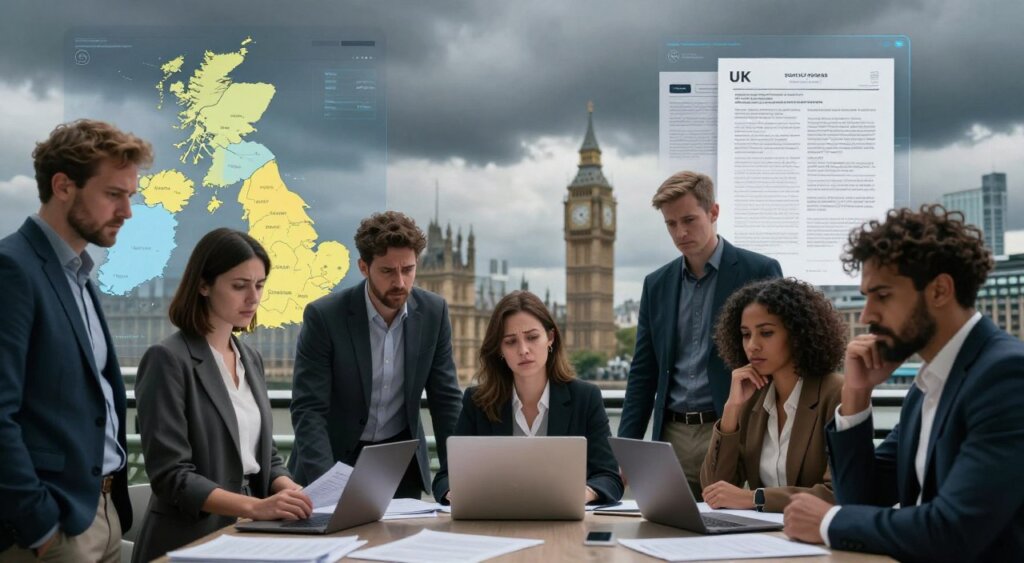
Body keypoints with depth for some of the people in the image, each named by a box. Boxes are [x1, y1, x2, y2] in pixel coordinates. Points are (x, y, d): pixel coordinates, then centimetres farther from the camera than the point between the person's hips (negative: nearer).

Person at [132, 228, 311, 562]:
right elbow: (171, 475, -16)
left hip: (247, 534, 6)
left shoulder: (251, 359, 12)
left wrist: (290, 491, -6)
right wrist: (254, 506, -26)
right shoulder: (168, 360, -10)